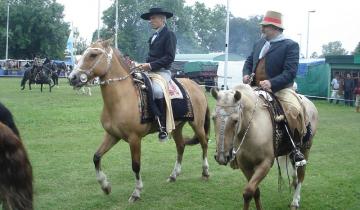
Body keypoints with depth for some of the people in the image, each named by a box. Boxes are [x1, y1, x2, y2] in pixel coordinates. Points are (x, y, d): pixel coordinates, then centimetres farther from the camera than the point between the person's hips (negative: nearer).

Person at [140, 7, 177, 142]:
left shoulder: (169, 35, -3)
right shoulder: (154, 36, 21)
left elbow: (169, 57, -12)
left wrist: (151, 65, -17)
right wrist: (145, 65, 4)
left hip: (162, 71, -9)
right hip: (150, 70, 9)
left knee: (157, 90, -35)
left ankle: (163, 127, -29)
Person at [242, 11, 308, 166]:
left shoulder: (291, 46, -6)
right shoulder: (260, 43, 14)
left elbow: (290, 72, -16)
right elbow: (249, 61, 22)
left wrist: (271, 83, -30)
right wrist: (246, 74, -1)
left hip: (279, 89, -6)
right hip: (256, 88, 6)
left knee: (294, 109, -31)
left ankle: (294, 147, -11)